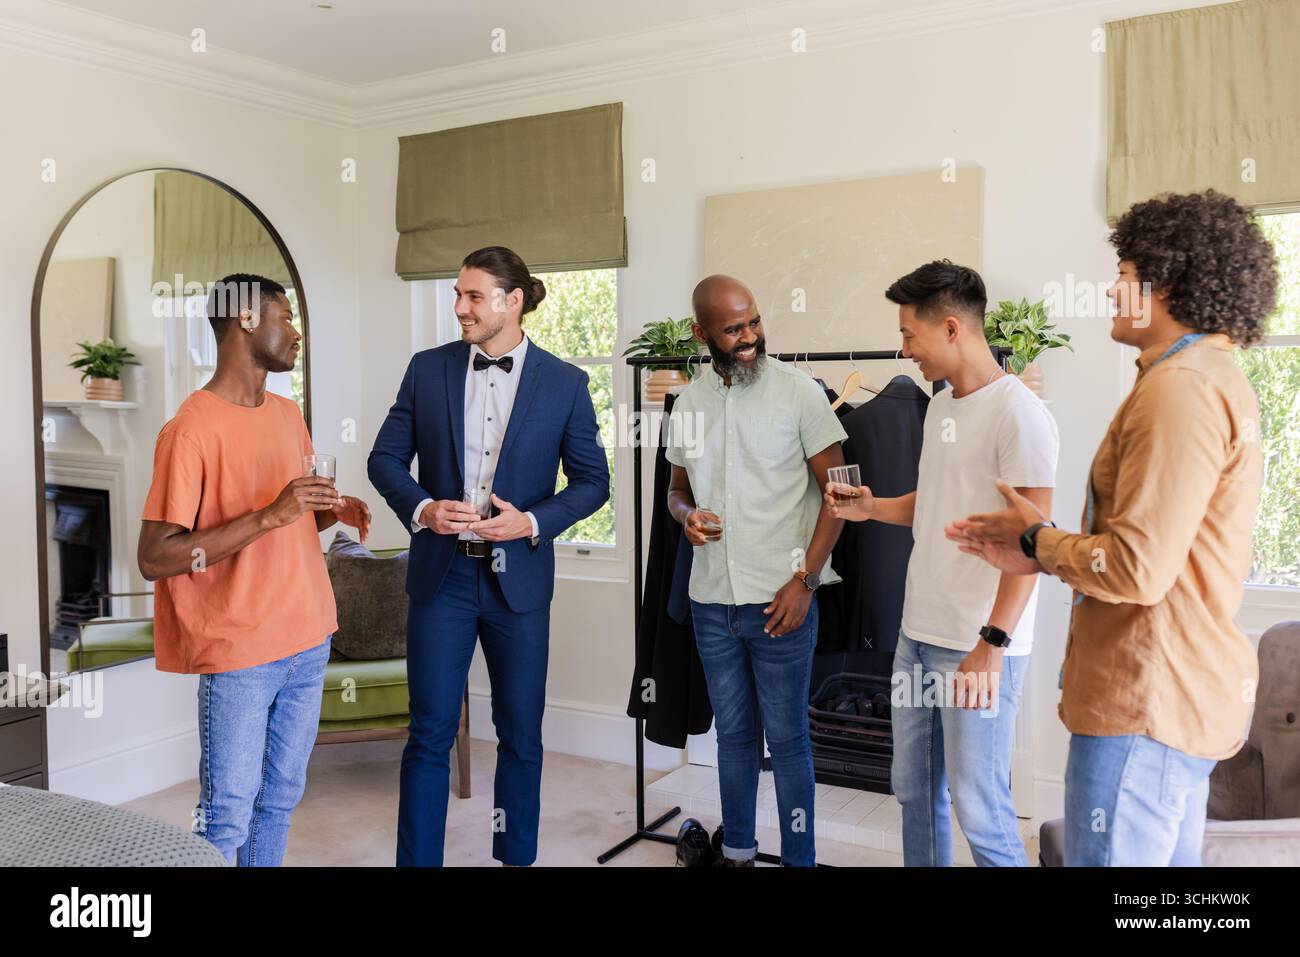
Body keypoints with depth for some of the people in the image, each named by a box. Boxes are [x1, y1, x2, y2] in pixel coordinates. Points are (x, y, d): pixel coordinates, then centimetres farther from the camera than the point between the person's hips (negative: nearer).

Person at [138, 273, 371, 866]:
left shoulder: (288, 415, 10)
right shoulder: (191, 429, -14)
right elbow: (154, 558, -18)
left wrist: (333, 511, -2)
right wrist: (271, 515, -25)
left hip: (307, 640, 7)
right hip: (239, 655, -7)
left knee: (280, 798, 16)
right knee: (228, 818, 2)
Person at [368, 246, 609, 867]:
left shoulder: (564, 383, -3)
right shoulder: (428, 369, 2)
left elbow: (592, 481, 1)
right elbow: (386, 457, 5)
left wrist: (533, 521, -14)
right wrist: (422, 508, -13)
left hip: (518, 577, 0)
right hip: (441, 573, 1)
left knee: (520, 733, 12)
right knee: (430, 734, 4)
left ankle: (516, 856, 30)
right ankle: (417, 858, 17)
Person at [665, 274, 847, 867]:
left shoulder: (799, 392, -7)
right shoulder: (688, 403, 6)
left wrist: (804, 580, -12)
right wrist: (686, 515, -6)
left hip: (780, 599, -4)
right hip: (711, 599, 4)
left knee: (786, 737, 4)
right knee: (732, 732, 16)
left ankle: (799, 858, 21)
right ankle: (736, 851, 31)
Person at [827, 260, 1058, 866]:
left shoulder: (1018, 413, -14)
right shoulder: (940, 406, 12)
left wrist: (991, 644, -21)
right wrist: (872, 508, 7)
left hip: (980, 646, -8)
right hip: (917, 634, 8)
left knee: (978, 808, 0)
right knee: (914, 789, 15)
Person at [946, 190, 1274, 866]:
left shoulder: (1181, 387, -18)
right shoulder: (1217, 379, 17)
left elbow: (1137, 570, -24)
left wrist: (1038, 540, -6)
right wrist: (1036, 552, 9)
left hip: (1146, 704, -11)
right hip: (1187, 693, 11)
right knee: (1169, 857, 20)